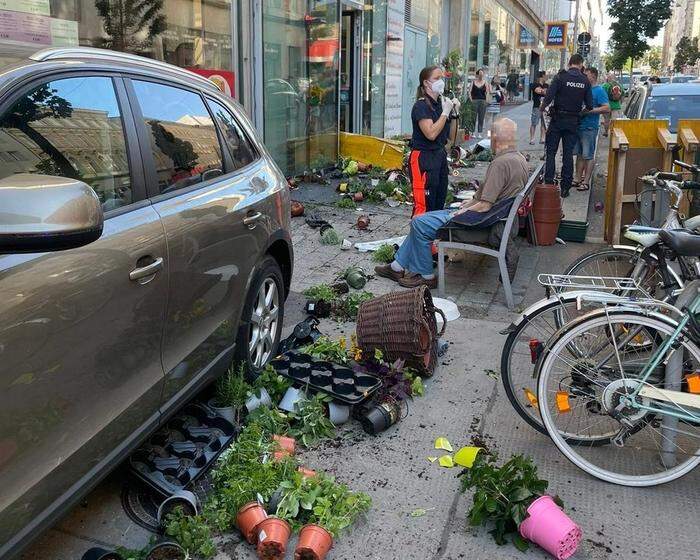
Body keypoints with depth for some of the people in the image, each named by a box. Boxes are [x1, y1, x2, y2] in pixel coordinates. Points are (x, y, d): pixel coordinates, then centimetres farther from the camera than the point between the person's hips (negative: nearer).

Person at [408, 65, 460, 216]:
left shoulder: (441, 103, 12)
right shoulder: (421, 106, -11)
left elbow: (450, 135, 17)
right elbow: (431, 133, -23)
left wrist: (455, 112, 5)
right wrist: (445, 112, -15)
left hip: (440, 156, 8)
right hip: (423, 157, -8)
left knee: (439, 203, 10)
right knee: (423, 206, -10)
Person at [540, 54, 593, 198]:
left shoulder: (560, 77, -8)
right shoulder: (585, 81, 1)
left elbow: (549, 97, -15)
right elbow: (589, 106, 0)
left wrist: (542, 108, 4)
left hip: (557, 119, -2)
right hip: (573, 121, 3)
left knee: (551, 152, 4)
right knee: (568, 154, 7)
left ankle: (548, 184, -2)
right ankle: (565, 188, 8)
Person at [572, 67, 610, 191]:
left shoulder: (599, 91, -7)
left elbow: (607, 108, -16)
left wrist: (590, 110, -21)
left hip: (589, 128, -8)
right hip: (578, 125, 8)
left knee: (588, 156, -3)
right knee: (579, 155, 12)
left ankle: (586, 182, 2)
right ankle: (578, 179, 19)